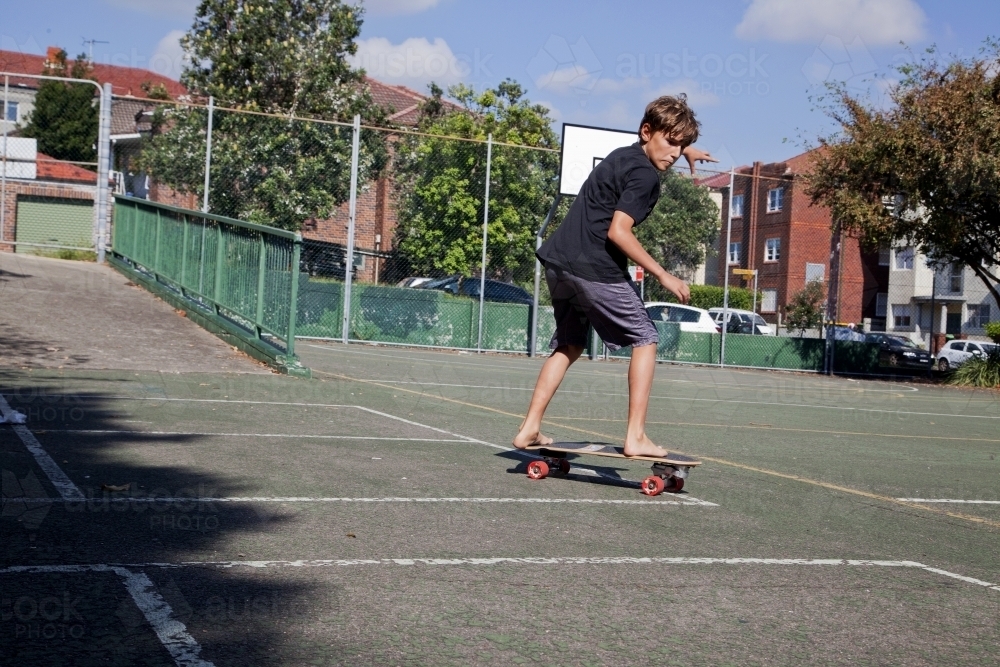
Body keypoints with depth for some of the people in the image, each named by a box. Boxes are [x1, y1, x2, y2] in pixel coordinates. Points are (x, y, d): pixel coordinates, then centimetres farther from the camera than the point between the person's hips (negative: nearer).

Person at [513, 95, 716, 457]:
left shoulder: (623, 154, 18)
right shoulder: (645, 175, -10)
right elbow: (618, 232, -19)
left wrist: (686, 149, 43)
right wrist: (664, 276, -14)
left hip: (558, 261, 9)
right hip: (595, 270, -9)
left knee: (568, 345, 22)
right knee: (645, 340, 4)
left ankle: (530, 428, 17)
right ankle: (636, 436, -1)